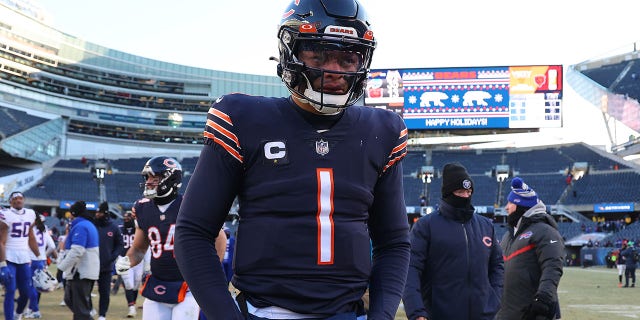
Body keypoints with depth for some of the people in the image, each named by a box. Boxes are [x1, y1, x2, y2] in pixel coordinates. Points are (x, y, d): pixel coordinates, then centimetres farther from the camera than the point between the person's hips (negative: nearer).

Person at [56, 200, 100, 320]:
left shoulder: (80, 226, -15)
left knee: (80, 307, -5)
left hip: (81, 273, -10)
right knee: (70, 299, 20)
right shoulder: (90, 225, 16)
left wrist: (61, 267, -20)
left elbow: (76, 252, -24)